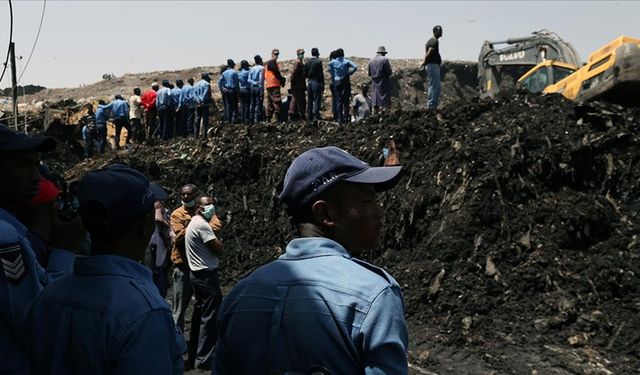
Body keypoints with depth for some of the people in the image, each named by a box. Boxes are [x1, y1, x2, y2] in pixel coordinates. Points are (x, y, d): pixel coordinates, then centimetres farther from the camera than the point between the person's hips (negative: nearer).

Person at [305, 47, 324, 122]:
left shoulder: (308, 62, 7)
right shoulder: (318, 61, -10)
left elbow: (305, 73, 8)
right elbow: (321, 74, -12)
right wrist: (322, 84, -8)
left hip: (309, 82, 6)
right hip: (316, 82, -6)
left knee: (310, 100, 11)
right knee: (317, 100, -2)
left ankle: (309, 116, 15)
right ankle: (316, 116, -5)